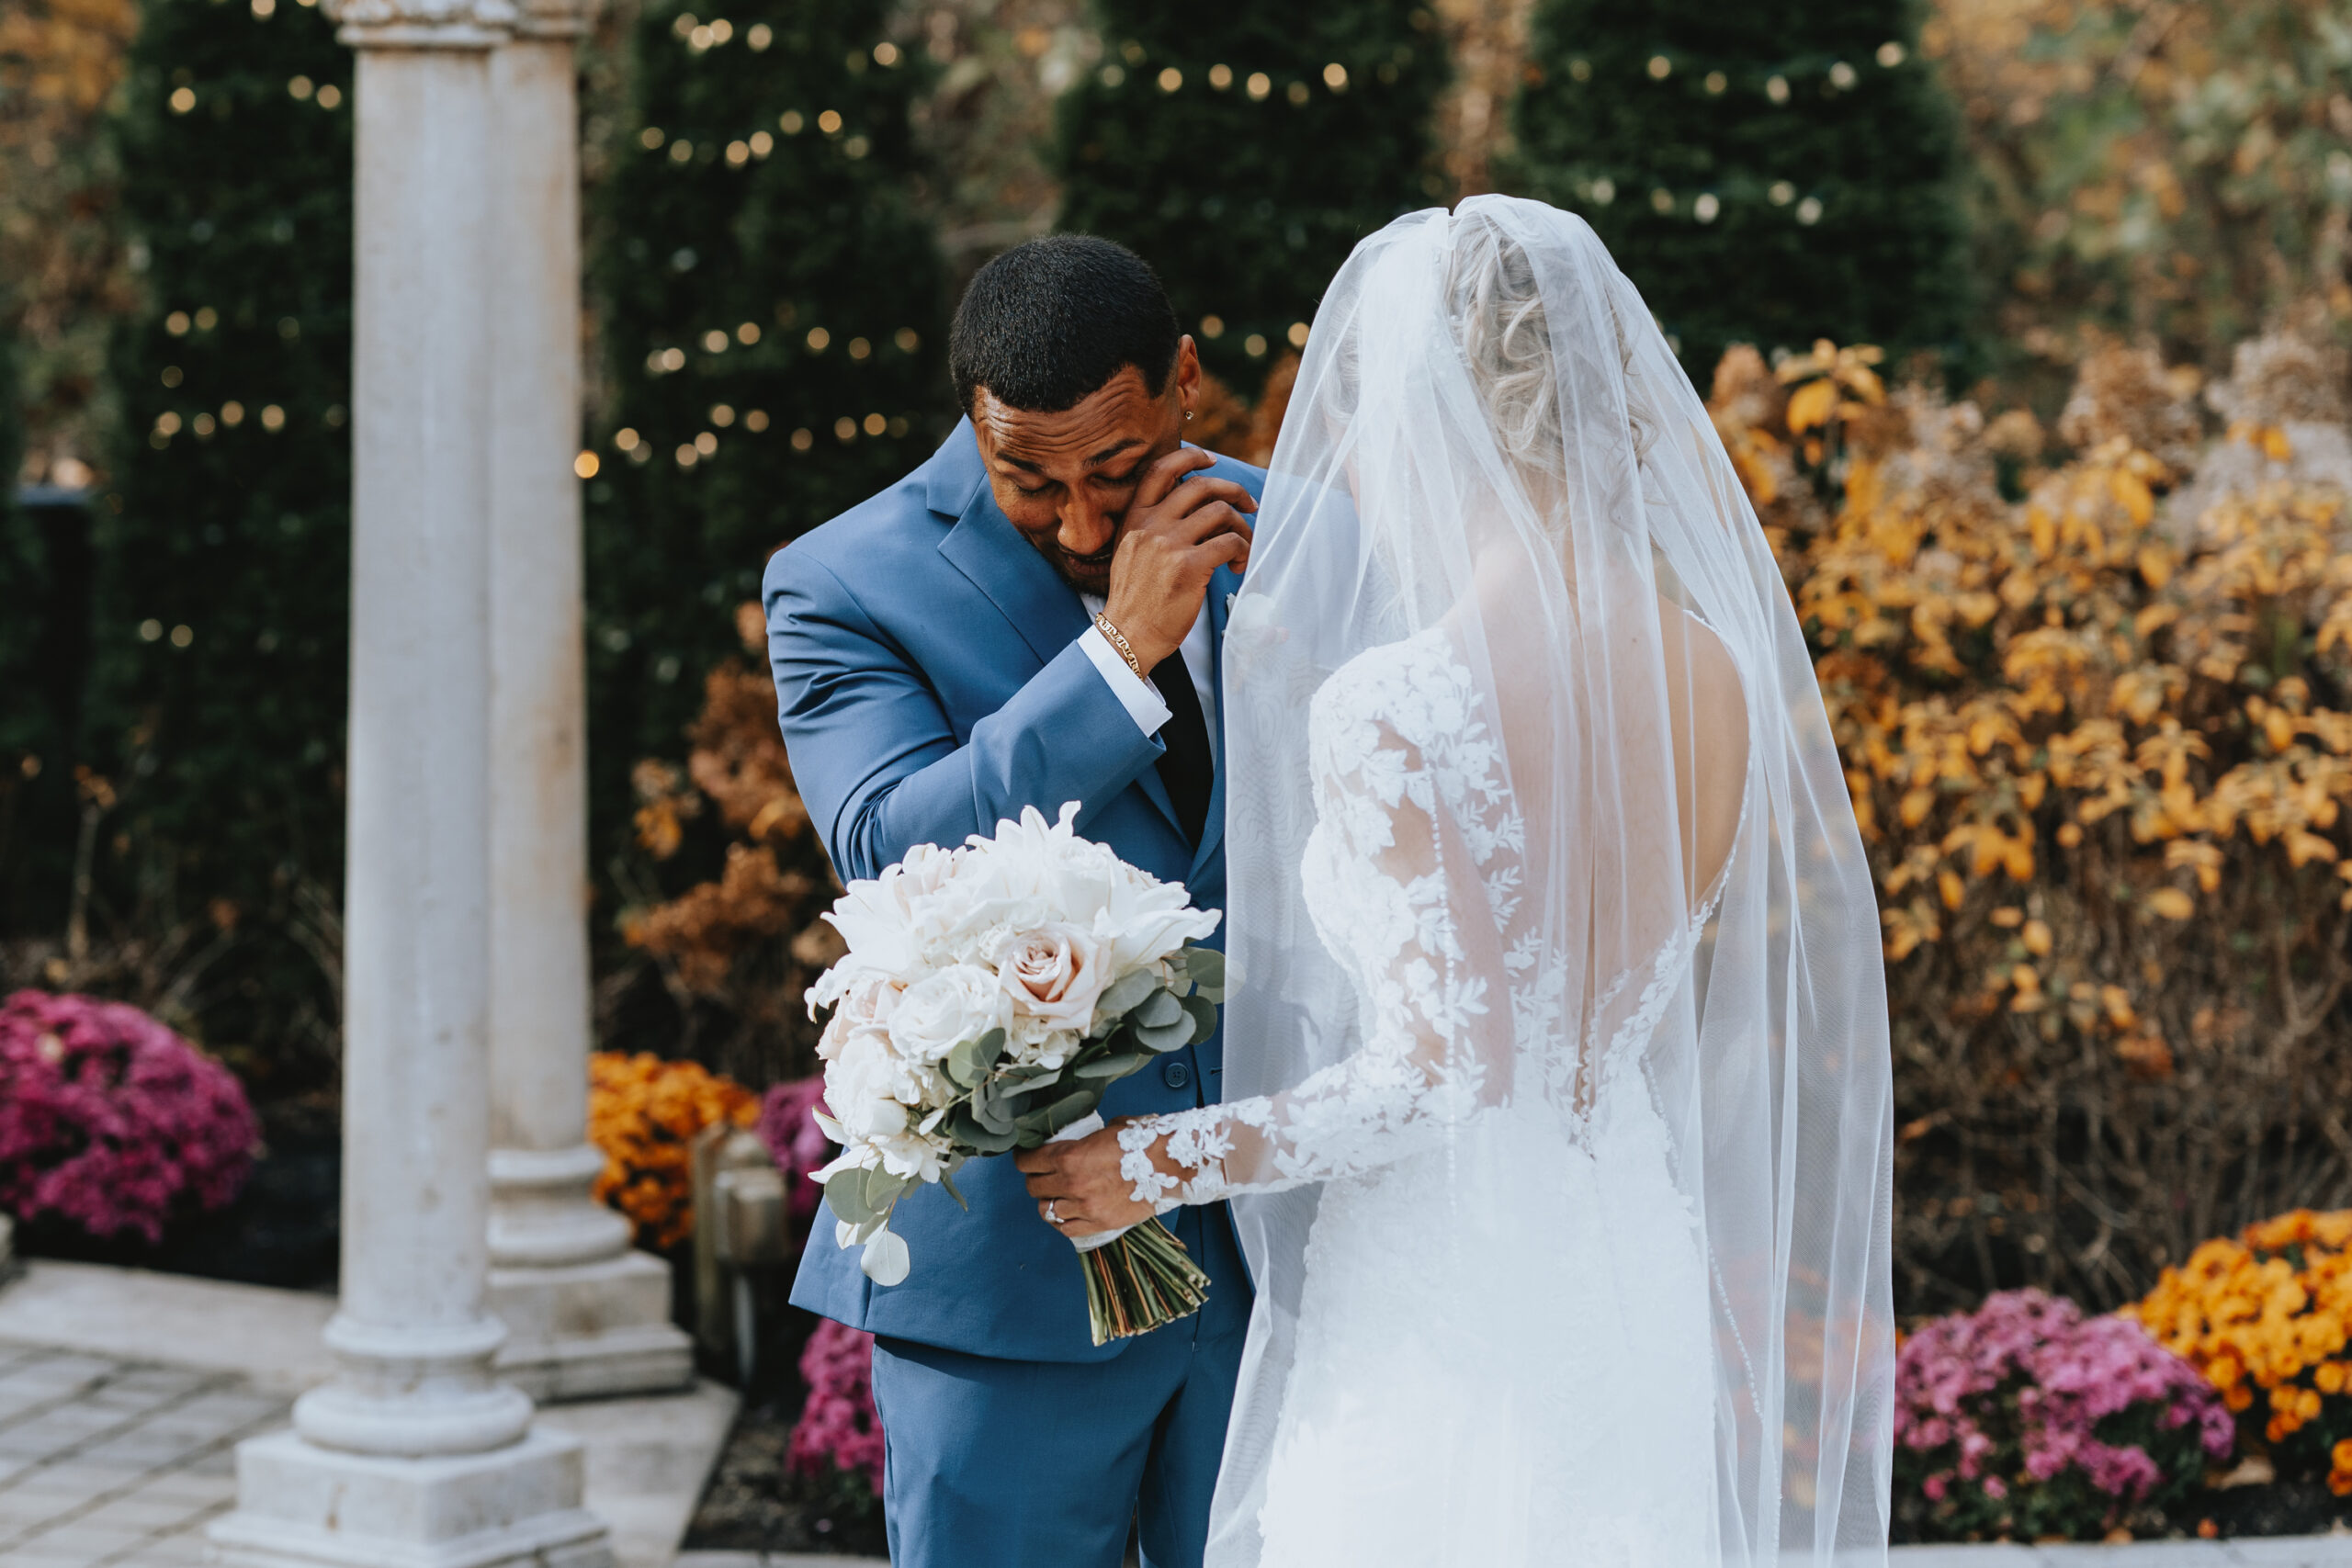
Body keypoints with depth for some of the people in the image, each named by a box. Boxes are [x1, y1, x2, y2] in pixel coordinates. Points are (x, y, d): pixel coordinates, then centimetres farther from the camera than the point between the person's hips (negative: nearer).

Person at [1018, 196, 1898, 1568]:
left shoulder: (1390, 711, -21)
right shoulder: (1713, 667, -1)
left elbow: (1442, 1068, -21)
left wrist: (1158, 1163, -10)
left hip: (1441, 1312, -6)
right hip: (1645, 1280, 7)